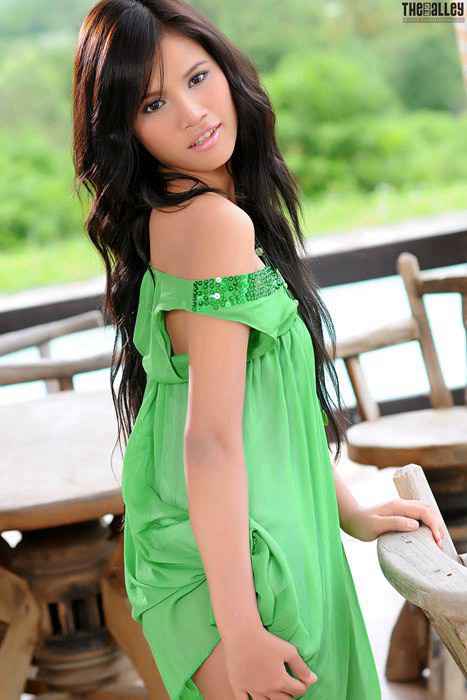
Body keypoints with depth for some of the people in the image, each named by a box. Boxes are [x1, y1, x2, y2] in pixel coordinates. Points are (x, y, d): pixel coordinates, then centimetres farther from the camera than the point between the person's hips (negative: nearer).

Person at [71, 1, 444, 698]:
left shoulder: (167, 215, 7)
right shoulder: (218, 222, -22)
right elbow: (211, 443, -26)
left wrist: (352, 513, 17)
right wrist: (241, 635, -25)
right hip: (229, 563, -10)